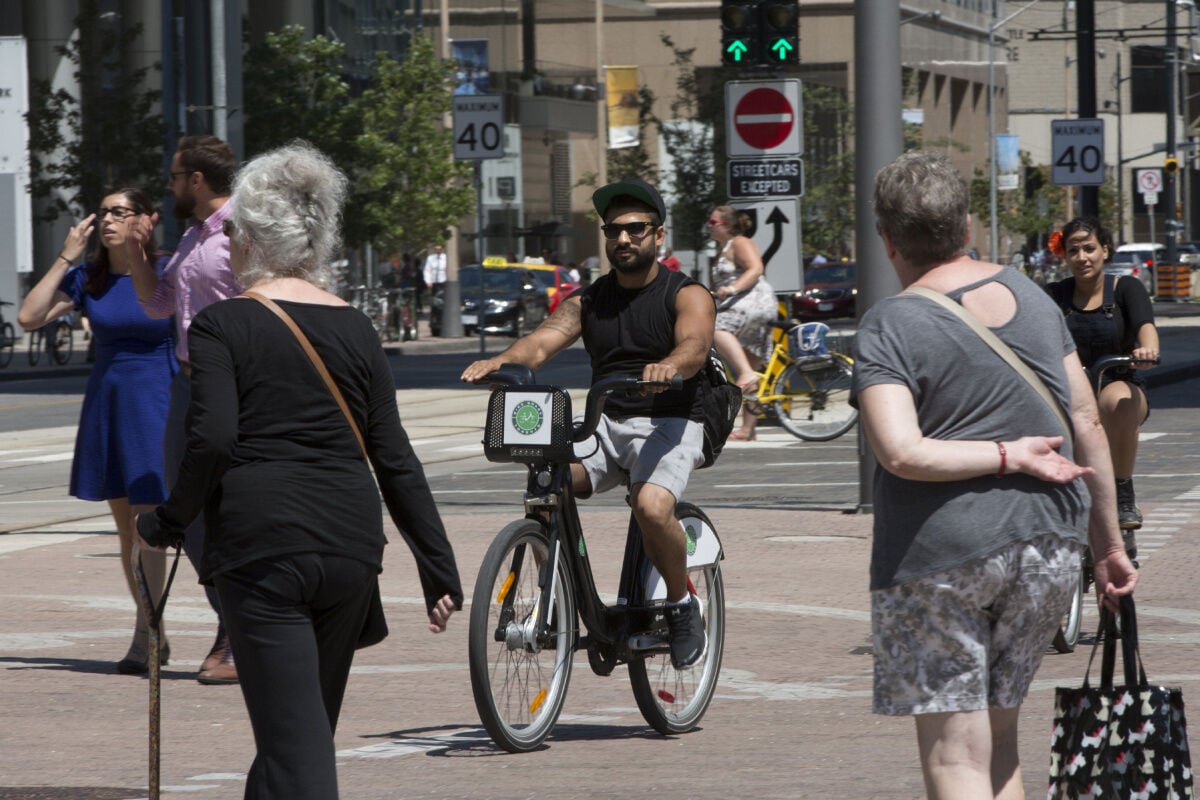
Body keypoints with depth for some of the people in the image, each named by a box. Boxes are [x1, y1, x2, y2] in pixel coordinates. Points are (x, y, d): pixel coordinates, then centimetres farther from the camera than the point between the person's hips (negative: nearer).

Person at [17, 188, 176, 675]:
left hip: (155, 403, -5)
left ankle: (144, 639, -10)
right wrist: (64, 259, -7)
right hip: (105, 402, 5)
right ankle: (156, 637, 16)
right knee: (126, 525, 8)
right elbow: (29, 317, -5)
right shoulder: (86, 278, 3)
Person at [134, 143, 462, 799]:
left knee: (295, 742, -8)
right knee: (311, 726, 18)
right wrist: (439, 567, 9)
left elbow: (212, 440, -16)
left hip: (261, 548, -5)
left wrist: (167, 521, -1)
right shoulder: (355, 331, 9)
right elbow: (395, 459, 7)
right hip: (352, 547, 5)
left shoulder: (220, 326, -3)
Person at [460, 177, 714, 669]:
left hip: (667, 425, -4)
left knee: (652, 506, -33)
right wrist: (501, 361, -26)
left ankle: (682, 605, -7)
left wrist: (669, 366, -45)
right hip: (604, 425, 4)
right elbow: (544, 341, -3)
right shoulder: (589, 300, 13)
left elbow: (695, 344, -20)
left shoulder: (687, 295, 1)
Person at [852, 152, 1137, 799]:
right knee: (998, 739, 19)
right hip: (1050, 550, 6)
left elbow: (901, 453, -23)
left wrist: (1010, 455, -11)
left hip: (938, 556, -6)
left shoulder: (890, 326, -9)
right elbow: (1087, 423, 9)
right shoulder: (1029, 296, 7)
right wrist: (1109, 542, 17)